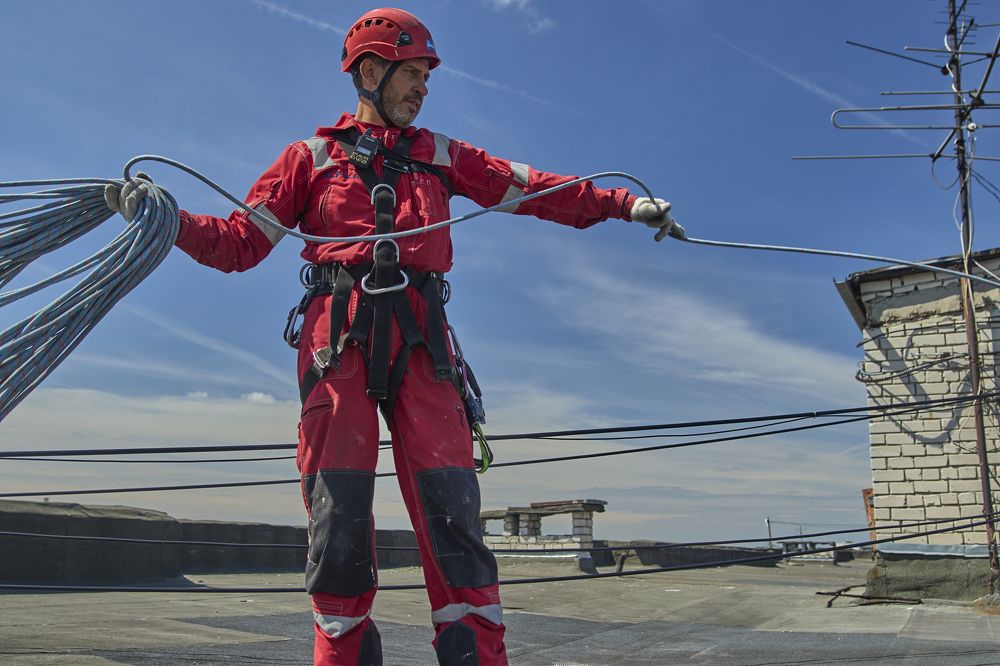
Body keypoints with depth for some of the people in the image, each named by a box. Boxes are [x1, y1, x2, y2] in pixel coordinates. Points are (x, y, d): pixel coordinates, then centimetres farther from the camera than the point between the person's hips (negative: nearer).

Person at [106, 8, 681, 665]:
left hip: (420, 340, 1)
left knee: (452, 514, -9)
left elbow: (532, 188, 14)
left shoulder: (439, 155, 22)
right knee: (339, 519, -7)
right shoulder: (313, 156, 17)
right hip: (338, 337, -1)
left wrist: (625, 204, 4)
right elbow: (239, 243, 11)